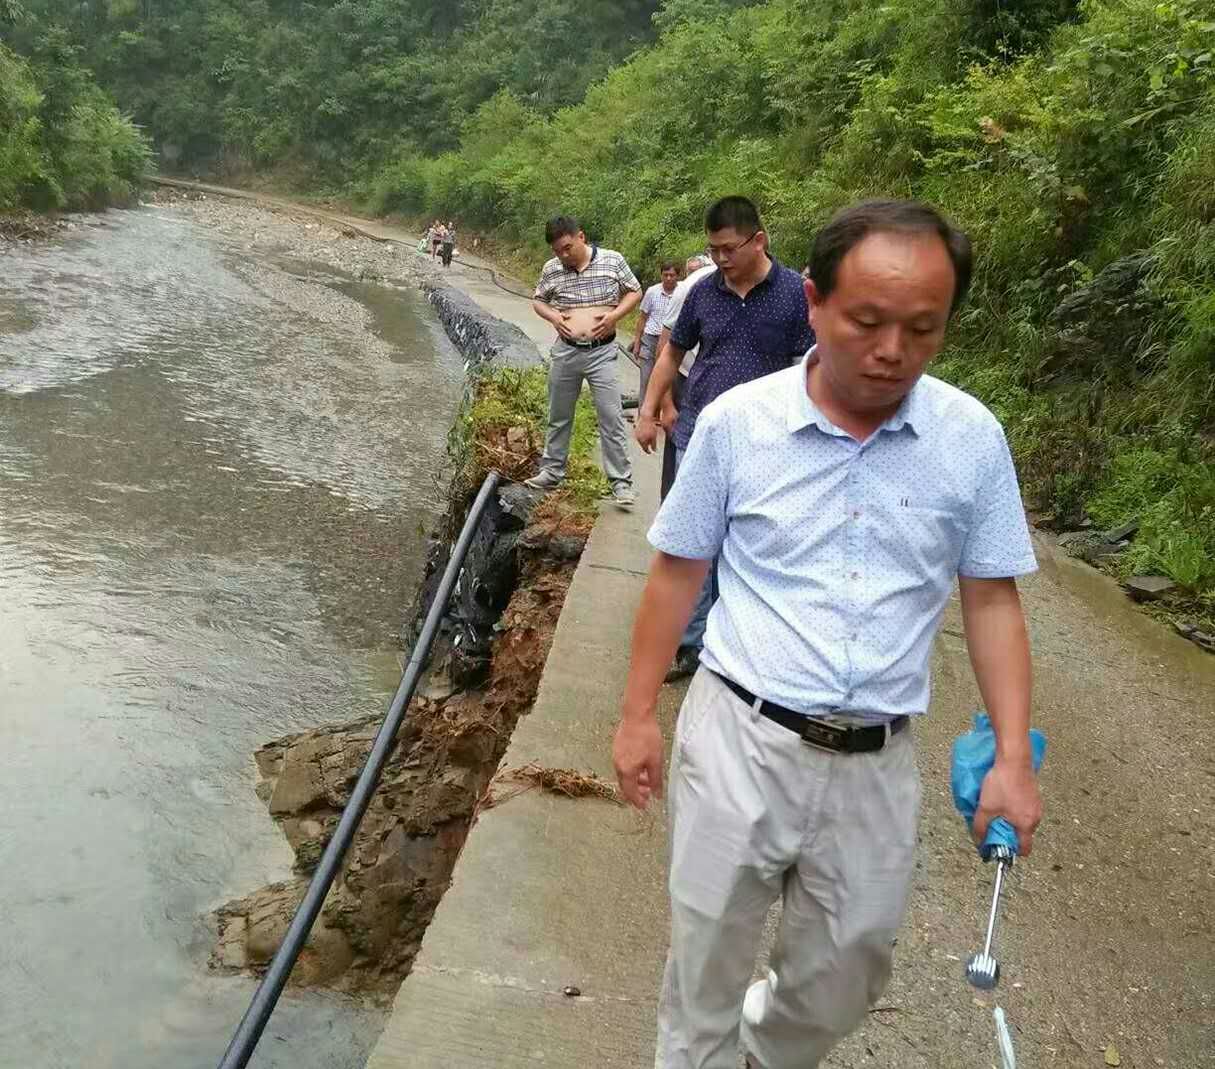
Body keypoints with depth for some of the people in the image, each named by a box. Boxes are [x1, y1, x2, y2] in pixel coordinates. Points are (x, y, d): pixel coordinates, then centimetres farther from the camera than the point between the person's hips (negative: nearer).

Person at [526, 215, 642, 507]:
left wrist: (614, 315, -11)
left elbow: (635, 292, 5)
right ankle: (551, 471, 29)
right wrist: (553, 316, -6)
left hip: (602, 352, -3)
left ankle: (621, 481, 1)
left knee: (611, 418, -5)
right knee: (558, 417, 15)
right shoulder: (551, 270, 0)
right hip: (565, 351, 3)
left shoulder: (613, 261, -5)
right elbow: (538, 301, 15)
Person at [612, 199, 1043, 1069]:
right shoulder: (735, 421, -9)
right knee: (707, 962, 14)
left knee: (846, 975, 20)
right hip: (740, 738, -2)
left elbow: (992, 601, 2)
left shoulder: (973, 438, -6)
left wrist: (1013, 758, -4)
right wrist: (638, 716, 2)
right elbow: (678, 573, 0)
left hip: (877, 761, 2)